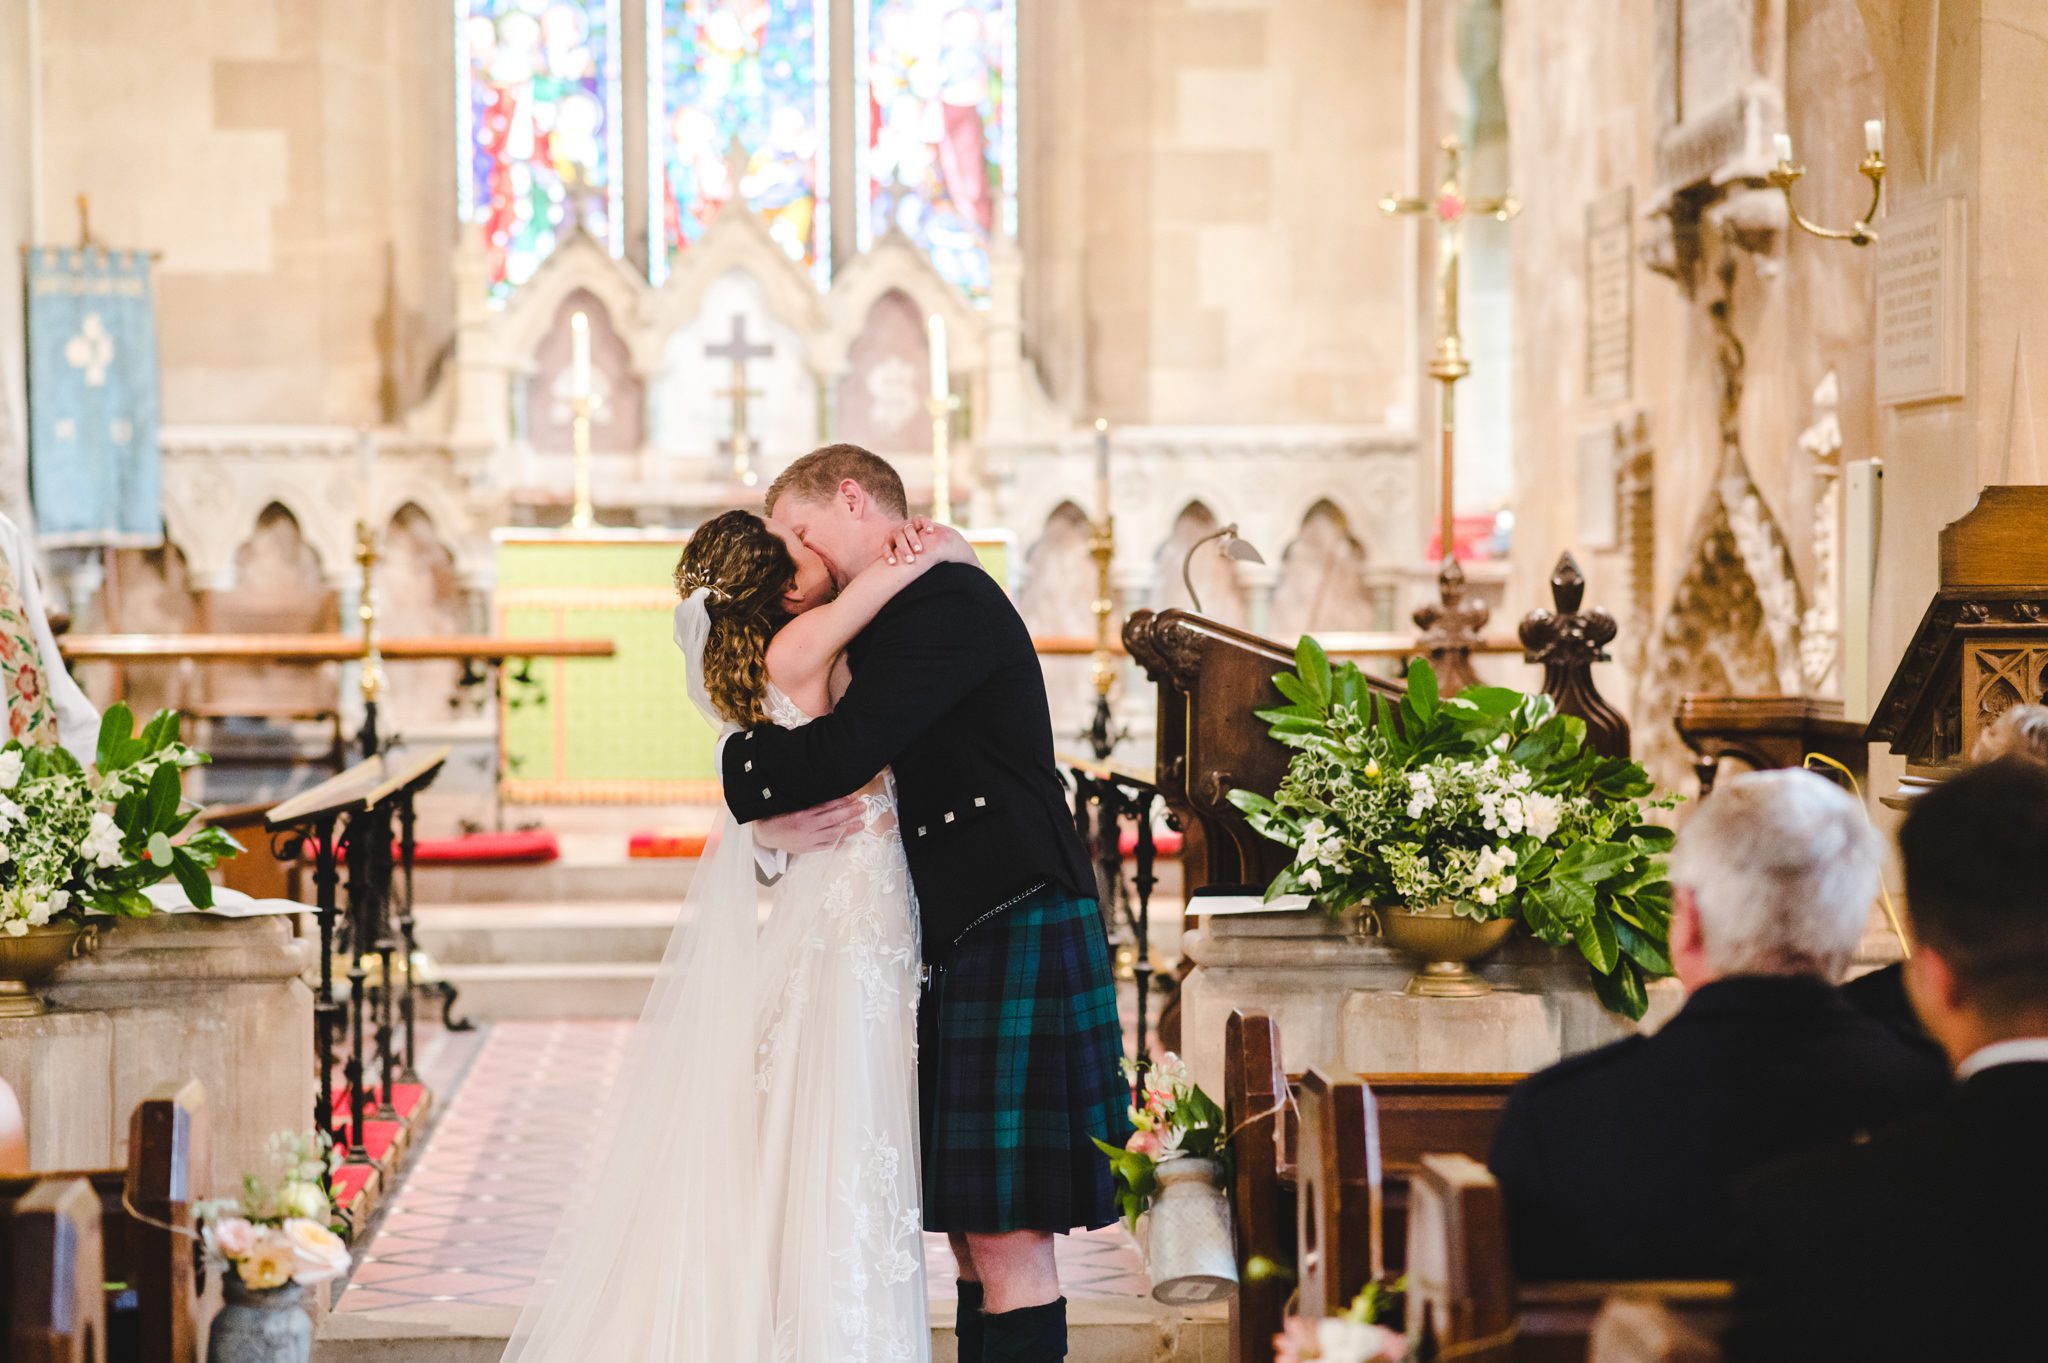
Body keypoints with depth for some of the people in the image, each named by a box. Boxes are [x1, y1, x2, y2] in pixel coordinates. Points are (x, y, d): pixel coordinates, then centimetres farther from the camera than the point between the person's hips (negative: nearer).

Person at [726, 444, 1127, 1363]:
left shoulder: (947, 599, -12)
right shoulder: (901, 618, 20)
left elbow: (840, 753, -21)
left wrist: (742, 767, -2)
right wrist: (784, 819, -5)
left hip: (1016, 937, -10)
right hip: (966, 943, 10)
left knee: (1007, 1239, -9)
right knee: (974, 1234, 13)